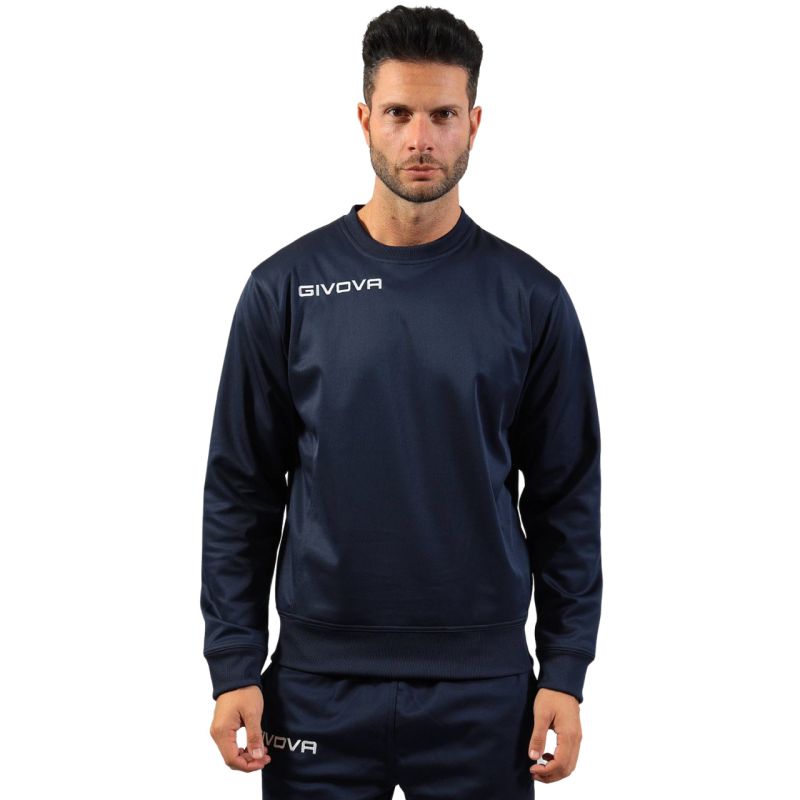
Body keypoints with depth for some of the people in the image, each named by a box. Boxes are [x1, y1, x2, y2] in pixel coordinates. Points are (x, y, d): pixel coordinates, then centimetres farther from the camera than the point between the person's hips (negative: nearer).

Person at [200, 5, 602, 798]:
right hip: (320, 685, 0)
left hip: (481, 689, 1)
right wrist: (233, 665, -3)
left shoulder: (529, 298, 0)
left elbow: (565, 497, 3)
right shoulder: (287, 288, -1)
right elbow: (241, 491, 2)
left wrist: (565, 672, -2)